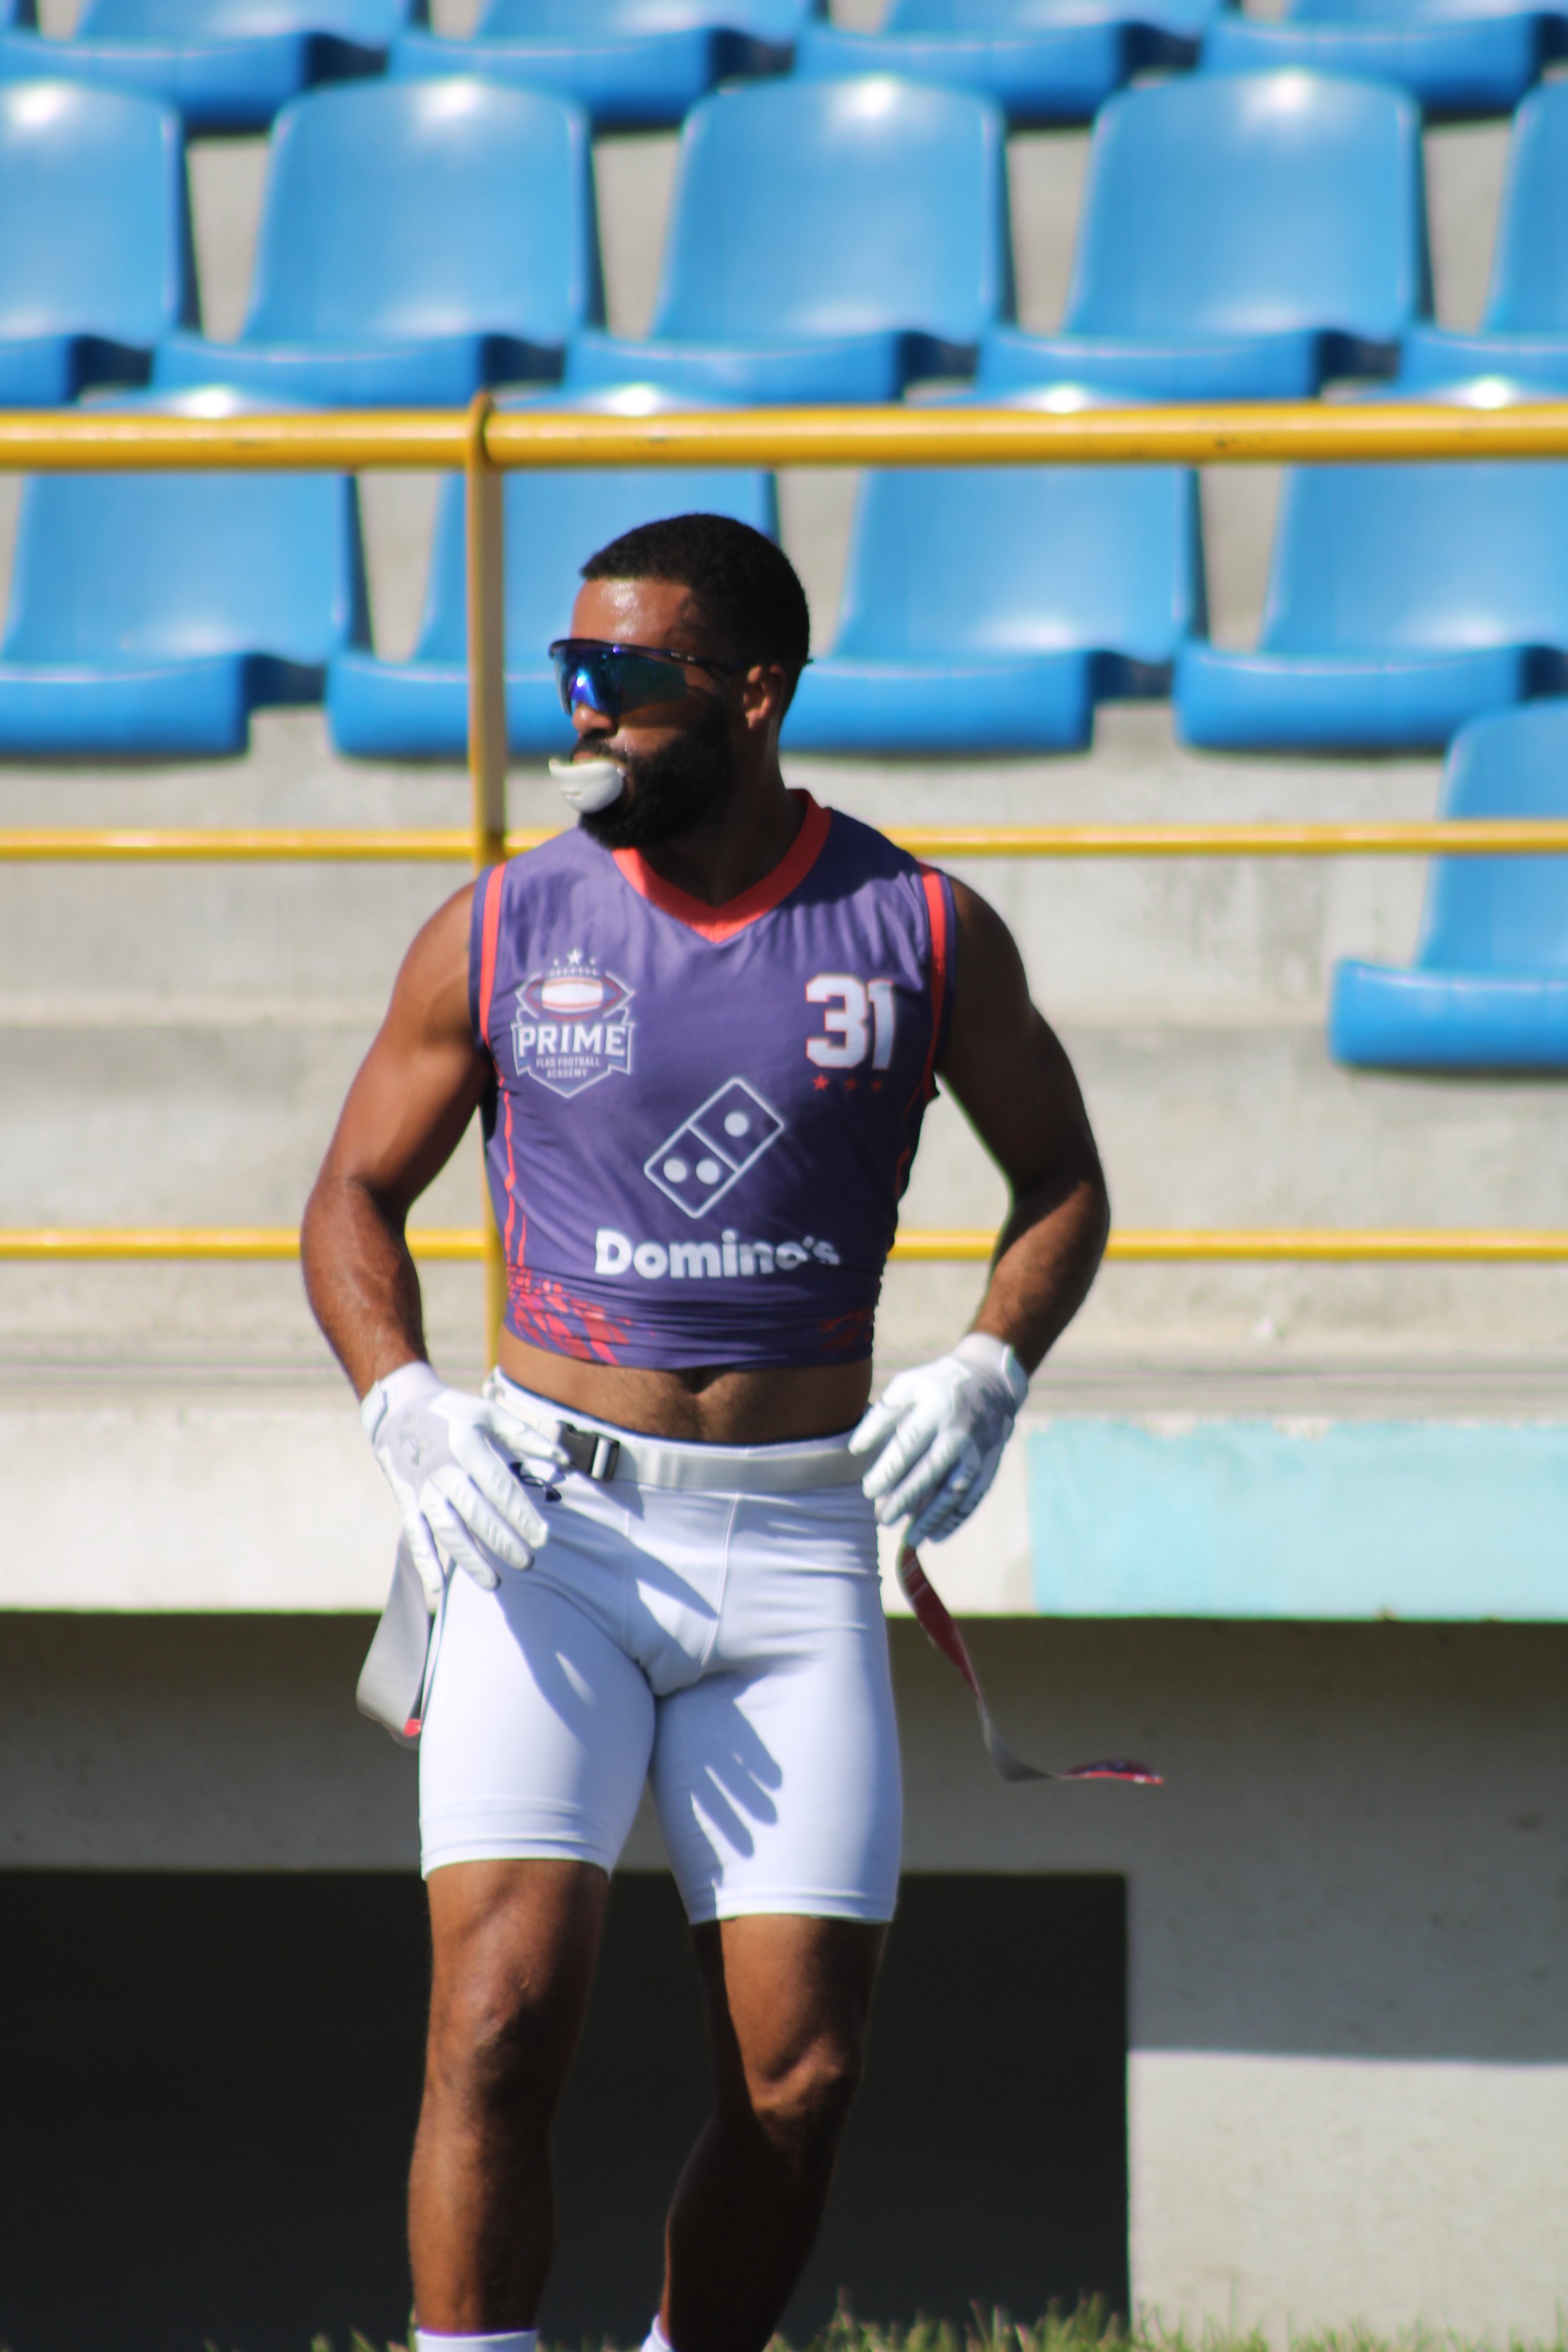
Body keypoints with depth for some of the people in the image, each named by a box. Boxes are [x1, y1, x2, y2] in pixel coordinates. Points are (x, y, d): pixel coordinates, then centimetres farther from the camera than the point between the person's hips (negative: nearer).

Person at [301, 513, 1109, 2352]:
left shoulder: (923, 935, 1)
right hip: (551, 1527, -1)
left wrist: (986, 1374, -3)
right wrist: (405, 1409, -7)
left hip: (798, 1545, 1)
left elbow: (1062, 1182, 15)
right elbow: (355, 1197, 11)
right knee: (501, 2015, -17)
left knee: (799, 2083, -2)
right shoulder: (499, 935, 1)